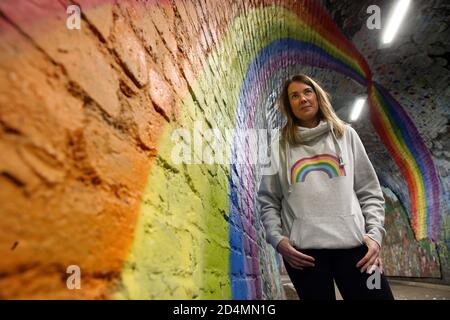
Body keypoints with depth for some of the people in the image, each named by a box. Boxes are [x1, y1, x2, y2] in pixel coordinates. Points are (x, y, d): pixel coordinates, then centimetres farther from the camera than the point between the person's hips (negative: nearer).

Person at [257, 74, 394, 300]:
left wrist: (375, 233, -3)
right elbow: (267, 201, 6)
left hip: (352, 243, 1)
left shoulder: (345, 134, 12)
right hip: (302, 249, -1)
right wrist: (277, 239, -7)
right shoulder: (280, 147, 8)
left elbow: (369, 192, 9)